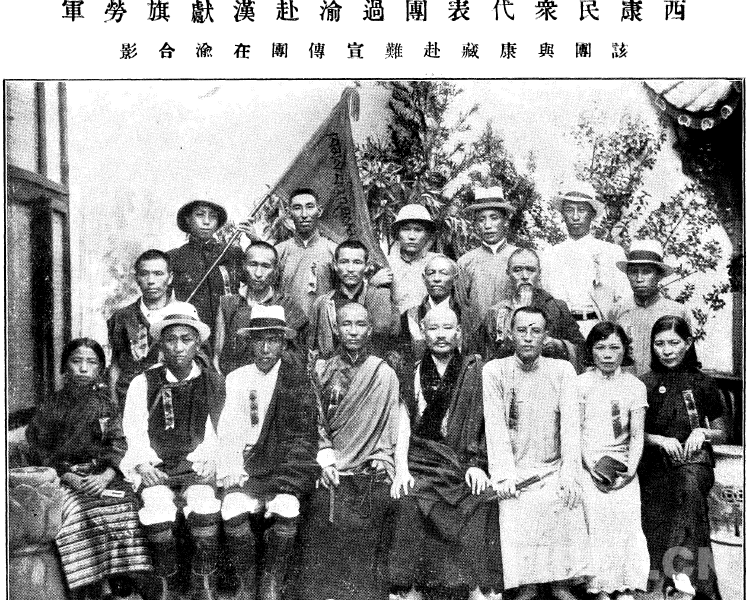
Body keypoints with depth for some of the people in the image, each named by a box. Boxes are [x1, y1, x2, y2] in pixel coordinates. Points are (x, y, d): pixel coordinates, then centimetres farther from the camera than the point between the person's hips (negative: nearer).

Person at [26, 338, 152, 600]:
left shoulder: (107, 405, 14)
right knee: (80, 518, -30)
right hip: (64, 479, -1)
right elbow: (41, 453, 5)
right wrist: (70, 478, -10)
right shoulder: (50, 407, 11)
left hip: (104, 477, 1)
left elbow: (119, 448, 6)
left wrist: (104, 478, -13)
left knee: (124, 509, -28)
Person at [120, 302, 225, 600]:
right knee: (159, 508, -30)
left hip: (196, 468, 0)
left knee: (204, 505, -31)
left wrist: (205, 461, -12)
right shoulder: (142, 384, 8)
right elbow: (134, 435, 6)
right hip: (154, 469, 0)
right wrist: (143, 464, -11)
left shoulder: (214, 384, 8)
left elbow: (219, 434, 5)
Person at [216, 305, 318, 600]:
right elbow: (229, 432, 5)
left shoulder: (298, 381, 4)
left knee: (286, 508, -29)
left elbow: (305, 431, -5)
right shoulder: (236, 379, 10)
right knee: (233, 510, -26)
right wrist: (232, 471, -11)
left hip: (283, 467, -1)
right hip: (246, 469, 1)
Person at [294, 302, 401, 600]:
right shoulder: (321, 371, 12)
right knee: (319, 557, -5)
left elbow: (392, 427, 7)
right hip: (329, 479, 1)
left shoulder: (385, 374, 10)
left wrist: (383, 461, -5)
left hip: (370, 479, -1)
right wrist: (324, 456, -6)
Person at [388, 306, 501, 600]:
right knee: (410, 503, -24)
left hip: (463, 466, 0)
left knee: (484, 500, -23)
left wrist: (478, 464, -6)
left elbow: (487, 422, 6)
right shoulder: (411, 372, 10)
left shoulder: (475, 370, 9)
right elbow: (403, 424, 4)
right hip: (421, 463, 0)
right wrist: (401, 470, -8)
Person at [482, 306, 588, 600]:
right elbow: (495, 426, -3)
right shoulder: (495, 370, 3)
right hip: (515, 478, -1)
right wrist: (503, 475, -12)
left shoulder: (563, 370, 7)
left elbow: (570, 423, -1)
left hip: (555, 473, 1)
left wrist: (570, 474, -12)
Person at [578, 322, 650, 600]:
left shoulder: (635, 386, 8)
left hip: (623, 465, 1)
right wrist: (592, 465, -10)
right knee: (597, 520, -13)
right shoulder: (581, 383, 4)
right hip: (589, 464, -1)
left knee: (627, 519, -11)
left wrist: (630, 469, -6)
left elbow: (637, 435, 6)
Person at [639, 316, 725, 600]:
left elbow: (721, 434, 15)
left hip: (695, 460, -1)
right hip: (656, 468, 1)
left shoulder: (703, 384, 7)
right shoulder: (644, 384, 6)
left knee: (689, 482, -37)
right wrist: (660, 440, -11)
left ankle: (682, 565, -38)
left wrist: (703, 433, -7)